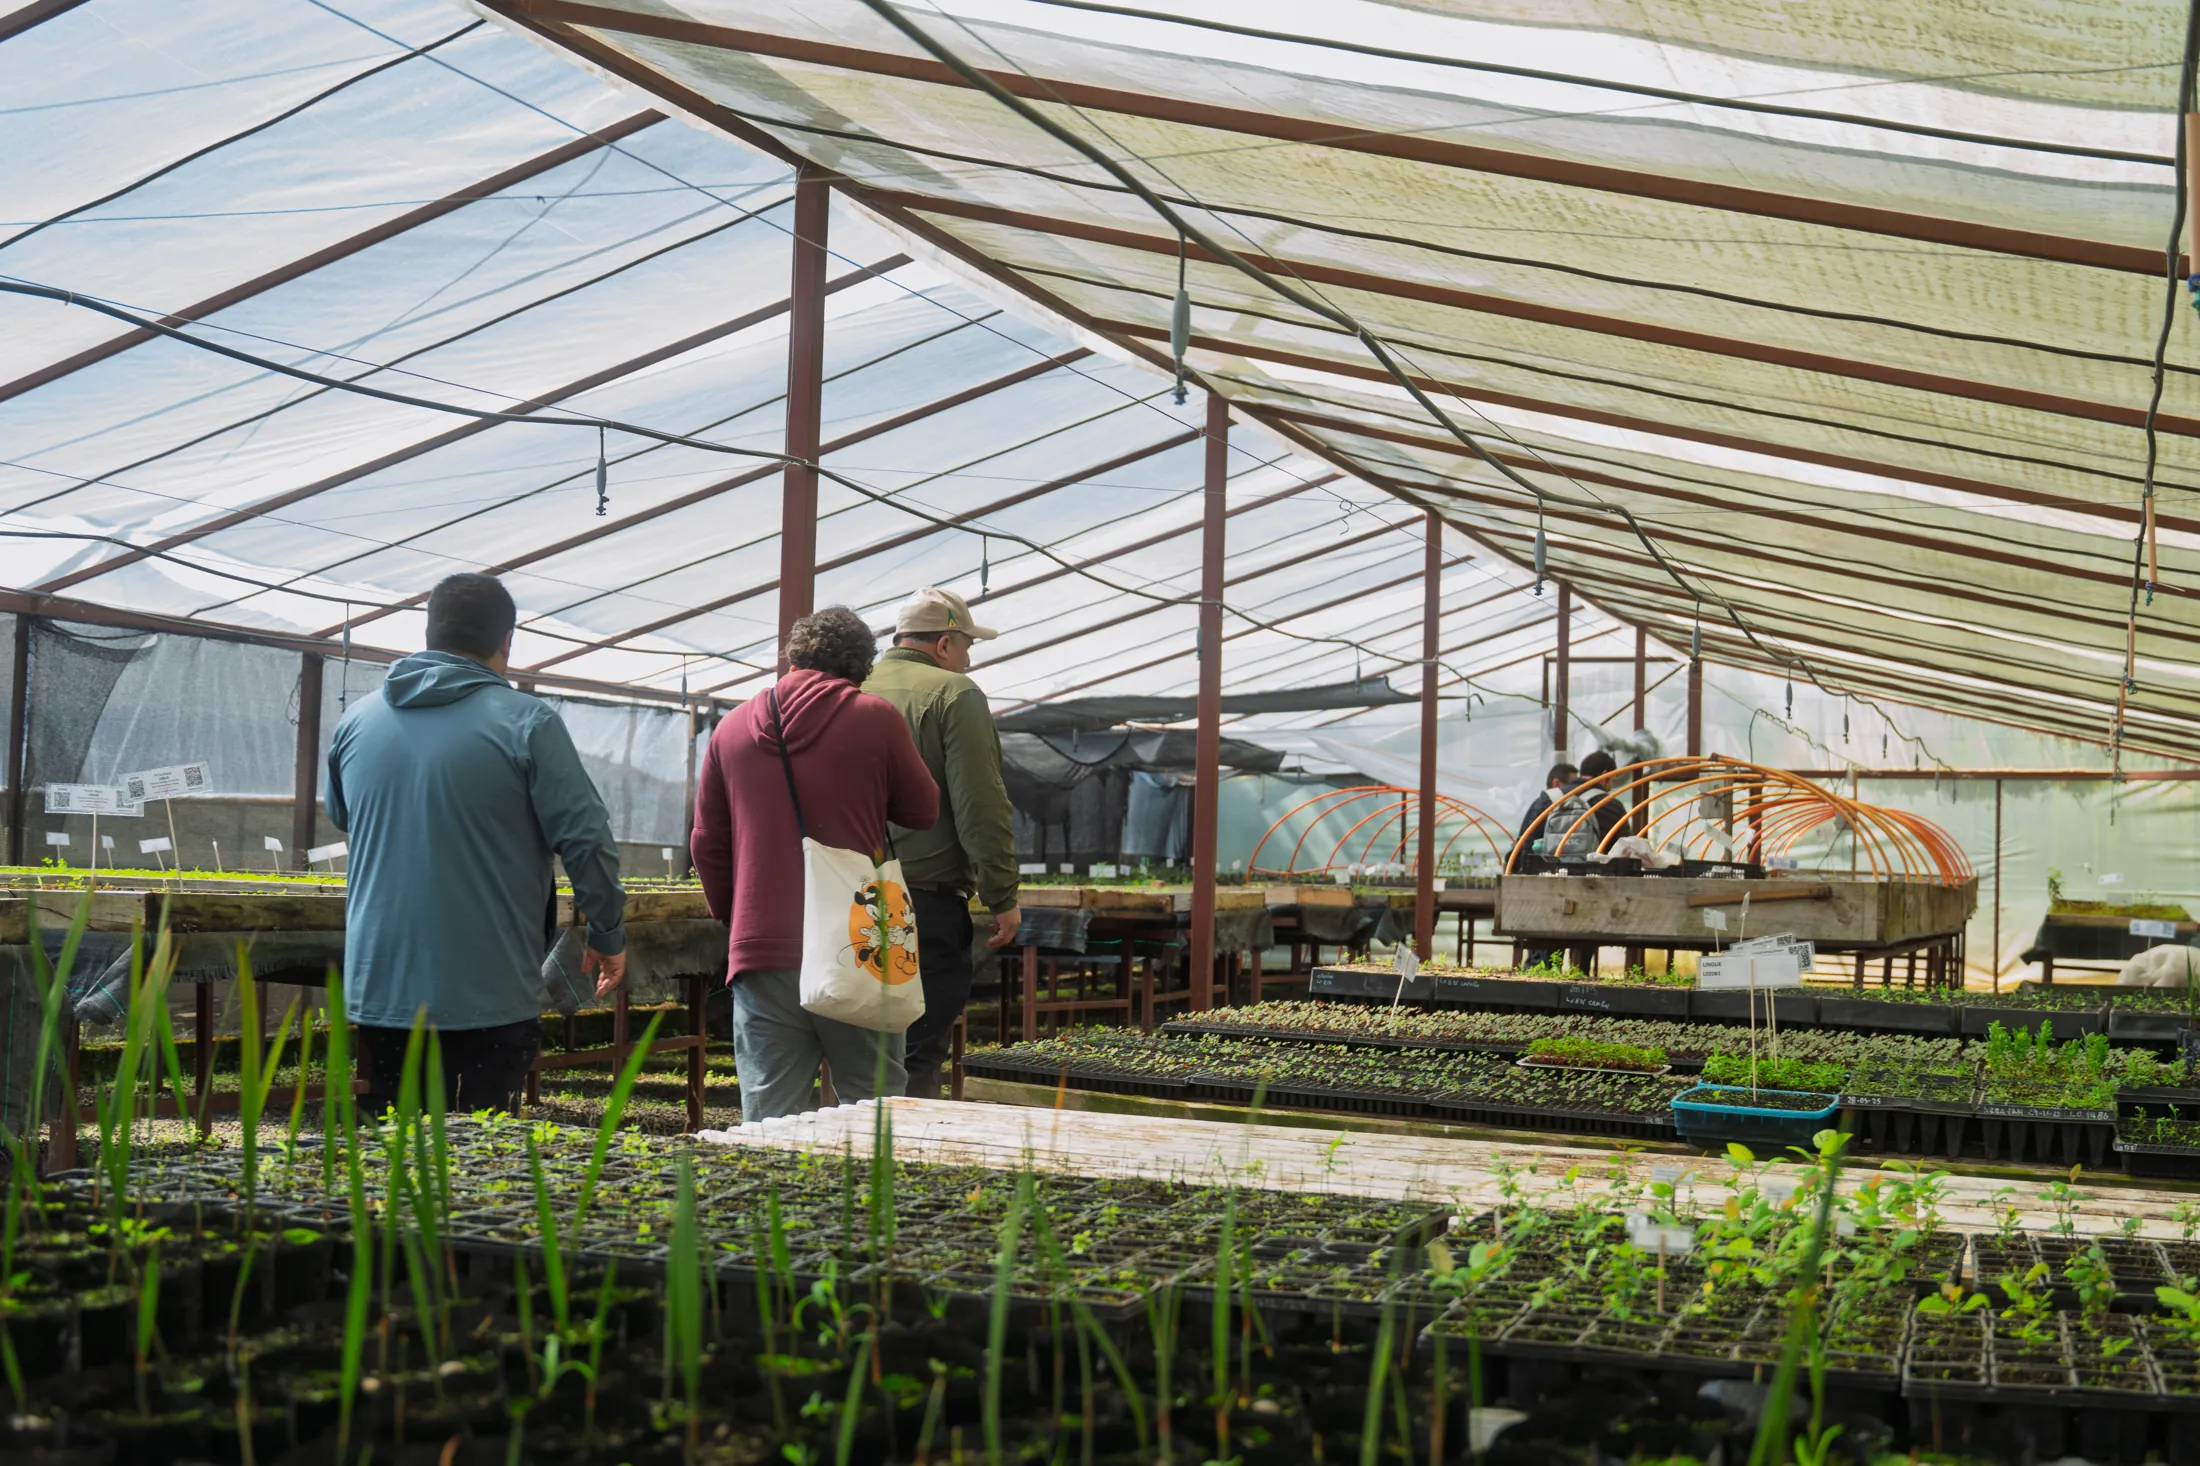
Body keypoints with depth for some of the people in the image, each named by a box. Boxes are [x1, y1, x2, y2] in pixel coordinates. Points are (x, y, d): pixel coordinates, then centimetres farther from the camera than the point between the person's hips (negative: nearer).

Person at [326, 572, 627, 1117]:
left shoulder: (355, 721, 7)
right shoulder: (526, 723, -9)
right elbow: (586, 839, -10)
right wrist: (609, 935, 3)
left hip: (376, 986, 5)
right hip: (489, 997, -5)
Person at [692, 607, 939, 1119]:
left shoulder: (731, 730, 10)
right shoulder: (876, 718, -1)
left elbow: (707, 844, 15)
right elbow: (923, 811, 10)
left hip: (762, 950, 3)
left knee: (768, 1120, 4)